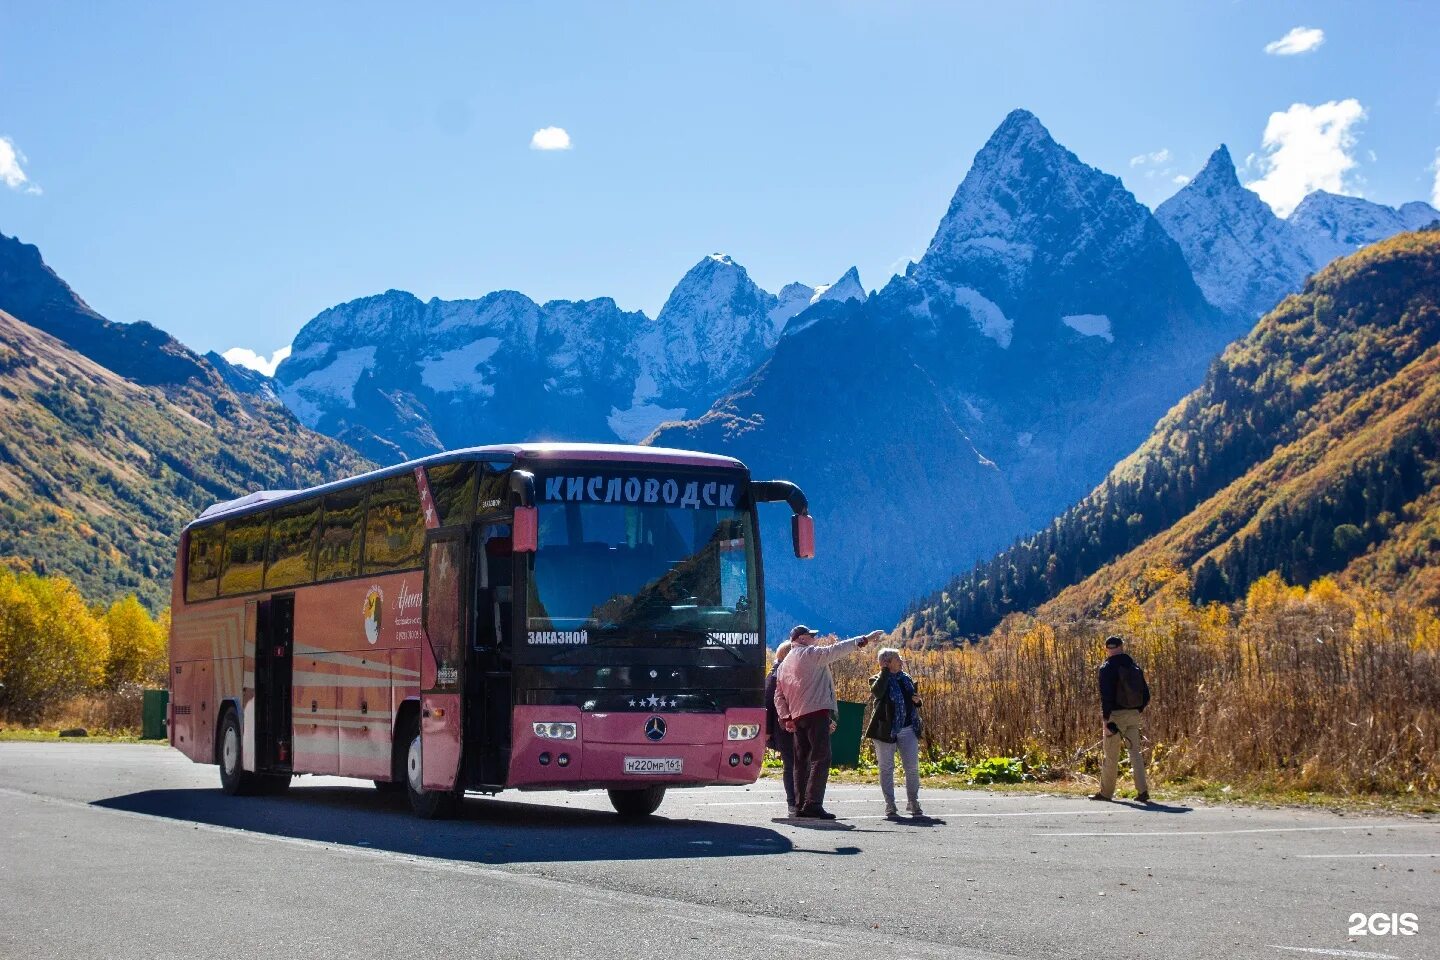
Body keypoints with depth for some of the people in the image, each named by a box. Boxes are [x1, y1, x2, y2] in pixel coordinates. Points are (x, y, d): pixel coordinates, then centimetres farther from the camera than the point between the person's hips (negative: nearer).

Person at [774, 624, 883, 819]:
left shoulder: (784, 665, 20)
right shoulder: (810, 653, -3)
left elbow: (779, 695, 17)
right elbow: (835, 650, -10)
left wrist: (785, 717, 12)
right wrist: (864, 640, -8)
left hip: (797, 716, 8)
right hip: (816, 712, -8)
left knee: (802, 759, 12)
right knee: (821, 758, -11)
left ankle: (801, 805, 10)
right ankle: (813, 803, -20)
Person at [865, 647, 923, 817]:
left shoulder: (906, 678, 12)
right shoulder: (878, 679, -4)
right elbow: (877, 691, -29)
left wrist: (917, 701, 1)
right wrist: (885, 671, -20)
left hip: (908, 728, 4)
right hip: (886, 730, -4)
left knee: (912, 767, 2)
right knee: (886, 768, 2)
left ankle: (913, 803, 15)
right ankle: (890, 805, 11)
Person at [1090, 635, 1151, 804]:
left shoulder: (1107, 668, -10)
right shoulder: (1134, 666, 9)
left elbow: (1106, 695, -17)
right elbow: (1145, 694, 10)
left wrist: (1106, 717, -16)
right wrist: (1139, 710, 17)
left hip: (1116, 714, -5)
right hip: (1134, 714, 5)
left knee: (1111, 756, 4)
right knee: (1135, 752, 7)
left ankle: (1106, 792, 13)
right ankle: (1143, 791, -1)